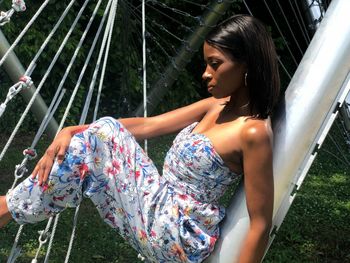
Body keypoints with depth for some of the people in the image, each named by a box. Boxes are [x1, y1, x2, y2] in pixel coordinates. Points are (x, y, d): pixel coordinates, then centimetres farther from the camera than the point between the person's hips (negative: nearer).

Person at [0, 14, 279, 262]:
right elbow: (147, 125, 6)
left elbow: (260, 225, -20)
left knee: (98, 140, -11)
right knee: (105, 131, -3)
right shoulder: (216, 106, 5)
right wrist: (73, 131, -3)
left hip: (176, 240, -8)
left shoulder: (254, 131, -21)